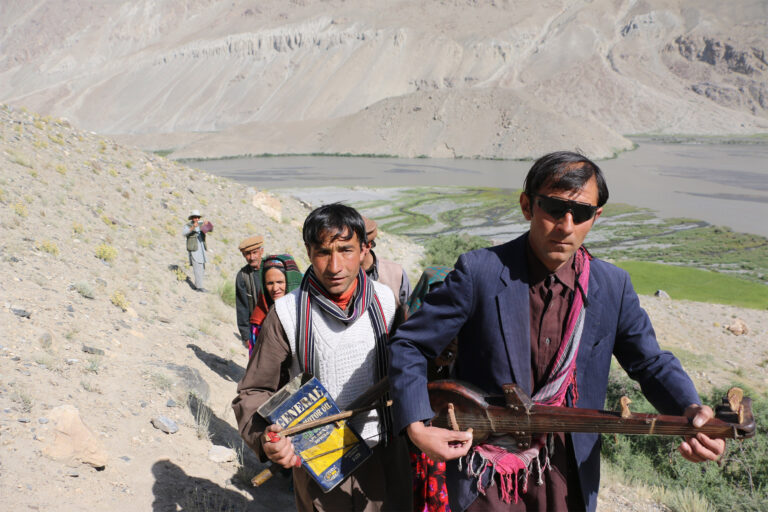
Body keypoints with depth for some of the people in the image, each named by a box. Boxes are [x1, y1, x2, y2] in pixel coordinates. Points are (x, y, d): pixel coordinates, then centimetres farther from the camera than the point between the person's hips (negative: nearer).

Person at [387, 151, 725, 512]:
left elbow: (651, 363, 3)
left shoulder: (613, 287, -5)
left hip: (569, 475, 4)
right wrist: (417, 427, -20)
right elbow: (409, 346, -11)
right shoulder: (480, 272, -16)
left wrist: (691, 410, -17)